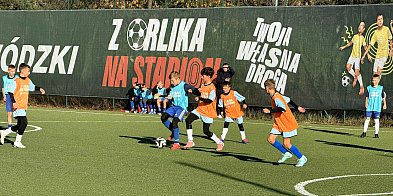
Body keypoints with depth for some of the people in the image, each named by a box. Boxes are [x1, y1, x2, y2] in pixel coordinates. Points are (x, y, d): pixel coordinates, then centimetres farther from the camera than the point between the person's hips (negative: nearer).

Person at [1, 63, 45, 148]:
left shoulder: (28, 80, 13)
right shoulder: (17, 81, -12)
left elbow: (32, 87, 31)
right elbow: (10, 92, -13)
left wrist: (39, 88, 13)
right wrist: (14, 102, -21)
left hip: (24, 106, 9)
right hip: (18, 106, -9)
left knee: (20, 125, 10)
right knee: (24, 122, -15)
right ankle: (17, 142, -6)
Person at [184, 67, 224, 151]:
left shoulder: (212, 88, -18)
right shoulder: (203, 85, 7)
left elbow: (210, 100, -26)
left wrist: (200, 98, -27)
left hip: (208, 112, -7)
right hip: (199, 109, 7)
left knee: (206, 131, -3)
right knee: (188, 120, -10)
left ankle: (220, 143, 19)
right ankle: (190, 142, -3)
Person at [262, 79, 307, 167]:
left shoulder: (276, 98, -23)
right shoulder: (275, 97, 7)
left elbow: (282, 109, -38)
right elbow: (288, 100, 19)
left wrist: (269, 111, -38)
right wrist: (297, 107, 30)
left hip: (287, 123, -9)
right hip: (279, 123, 9)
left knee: (287, 144, -8)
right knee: (270, 139, -1)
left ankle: (302, 158, 9)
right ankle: (286, 153, 12)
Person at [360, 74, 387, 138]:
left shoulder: (381, 88, 5)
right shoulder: (369, 88, 6)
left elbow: (383, 97, 11)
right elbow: (367, 96, 9)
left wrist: (384, 104, 8)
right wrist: (366, 103, -4)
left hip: (377, 107, -1)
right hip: (369, 107, 1)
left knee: (376, 120, 0)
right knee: (367, 119, -1)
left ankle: (376, 133, 6)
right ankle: (364, 132, 5)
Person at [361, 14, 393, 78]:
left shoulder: (386, 29, -7)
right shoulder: (375, 33, 0)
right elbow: (370, 45, 4)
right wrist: (364, 55, 1)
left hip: (385, 53, -4)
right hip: (378, 53, 4)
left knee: (379, 70, -19)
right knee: (375, 73, 2)